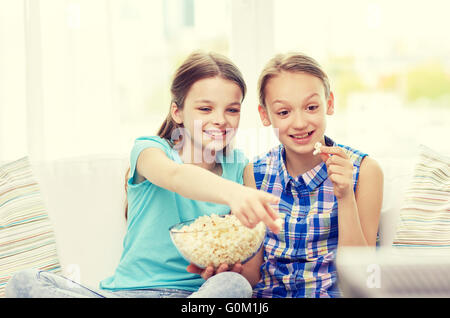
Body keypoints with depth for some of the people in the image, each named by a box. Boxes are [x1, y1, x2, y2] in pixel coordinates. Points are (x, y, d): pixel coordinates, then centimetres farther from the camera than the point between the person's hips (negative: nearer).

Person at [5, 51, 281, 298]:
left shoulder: (240, 168, 6)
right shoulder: (150, 150, -3)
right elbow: (175, 175, -29)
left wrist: (233, 267, -20)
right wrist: (232, 192, -51)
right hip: (126, 290, 0)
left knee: (235, 286, -35)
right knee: (25, 282, -21)